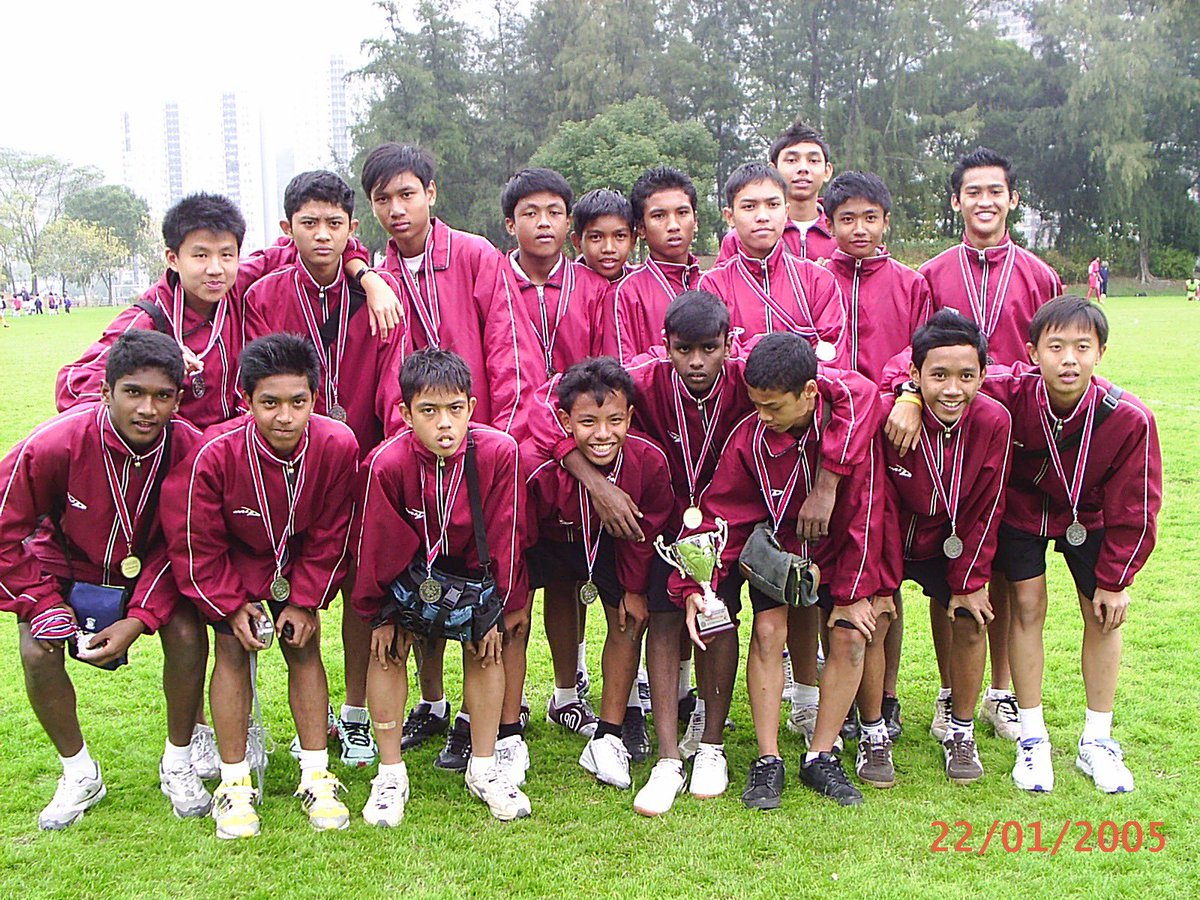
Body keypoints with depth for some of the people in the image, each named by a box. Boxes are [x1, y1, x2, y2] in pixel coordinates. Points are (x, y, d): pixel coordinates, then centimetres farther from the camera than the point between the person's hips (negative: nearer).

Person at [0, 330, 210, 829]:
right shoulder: (56, 444, -32)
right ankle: (79, 774, 5)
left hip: (150, 566, 1)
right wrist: (41, 602, -17)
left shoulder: (190, 449, -27)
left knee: (188, 636, -22)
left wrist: (139, 619, -24)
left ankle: (178, 764, 2)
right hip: (68, 562, 0)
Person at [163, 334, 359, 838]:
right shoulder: (215, 453, -34)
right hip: (233, 562, -1)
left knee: (304, 650, -1)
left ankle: (316, 778, 8)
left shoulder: (337, 446, -29)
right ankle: (234, 783, 4)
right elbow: (195, 543, -19)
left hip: (298, 561, 2)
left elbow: (330, 538, -13)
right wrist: (230, 605, -15)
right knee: (233, 652, -7)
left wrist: (306, 600, -11)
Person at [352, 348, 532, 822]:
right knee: (388, 647, -10)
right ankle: (390, 774, 3)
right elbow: (376, 543, -17)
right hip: (408, 567, -1)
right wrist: (380, 613, -7)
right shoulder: (387, 463, -31)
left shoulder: (499, 452, -29)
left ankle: (485, 767, 8)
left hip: (472, 566, 1)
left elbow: (504, 536, -16)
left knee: (486, 647, -6)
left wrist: (499, 610, -9)